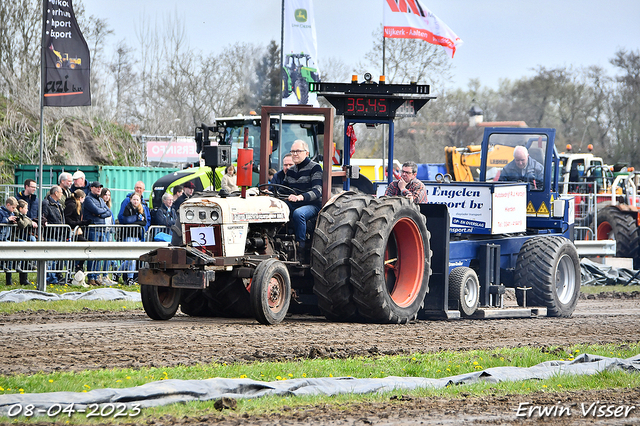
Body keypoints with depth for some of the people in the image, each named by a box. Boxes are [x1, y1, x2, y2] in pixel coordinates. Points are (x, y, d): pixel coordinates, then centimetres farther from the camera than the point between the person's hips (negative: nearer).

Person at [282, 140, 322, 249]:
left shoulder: (315, 168, -5)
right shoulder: (290, 171, 17)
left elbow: (317, 191, -18)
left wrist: (300, 197, -36)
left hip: (312, 204, -6)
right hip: (294, 204, 6)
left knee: (298, 213, -39)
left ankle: (301, 244, -28)